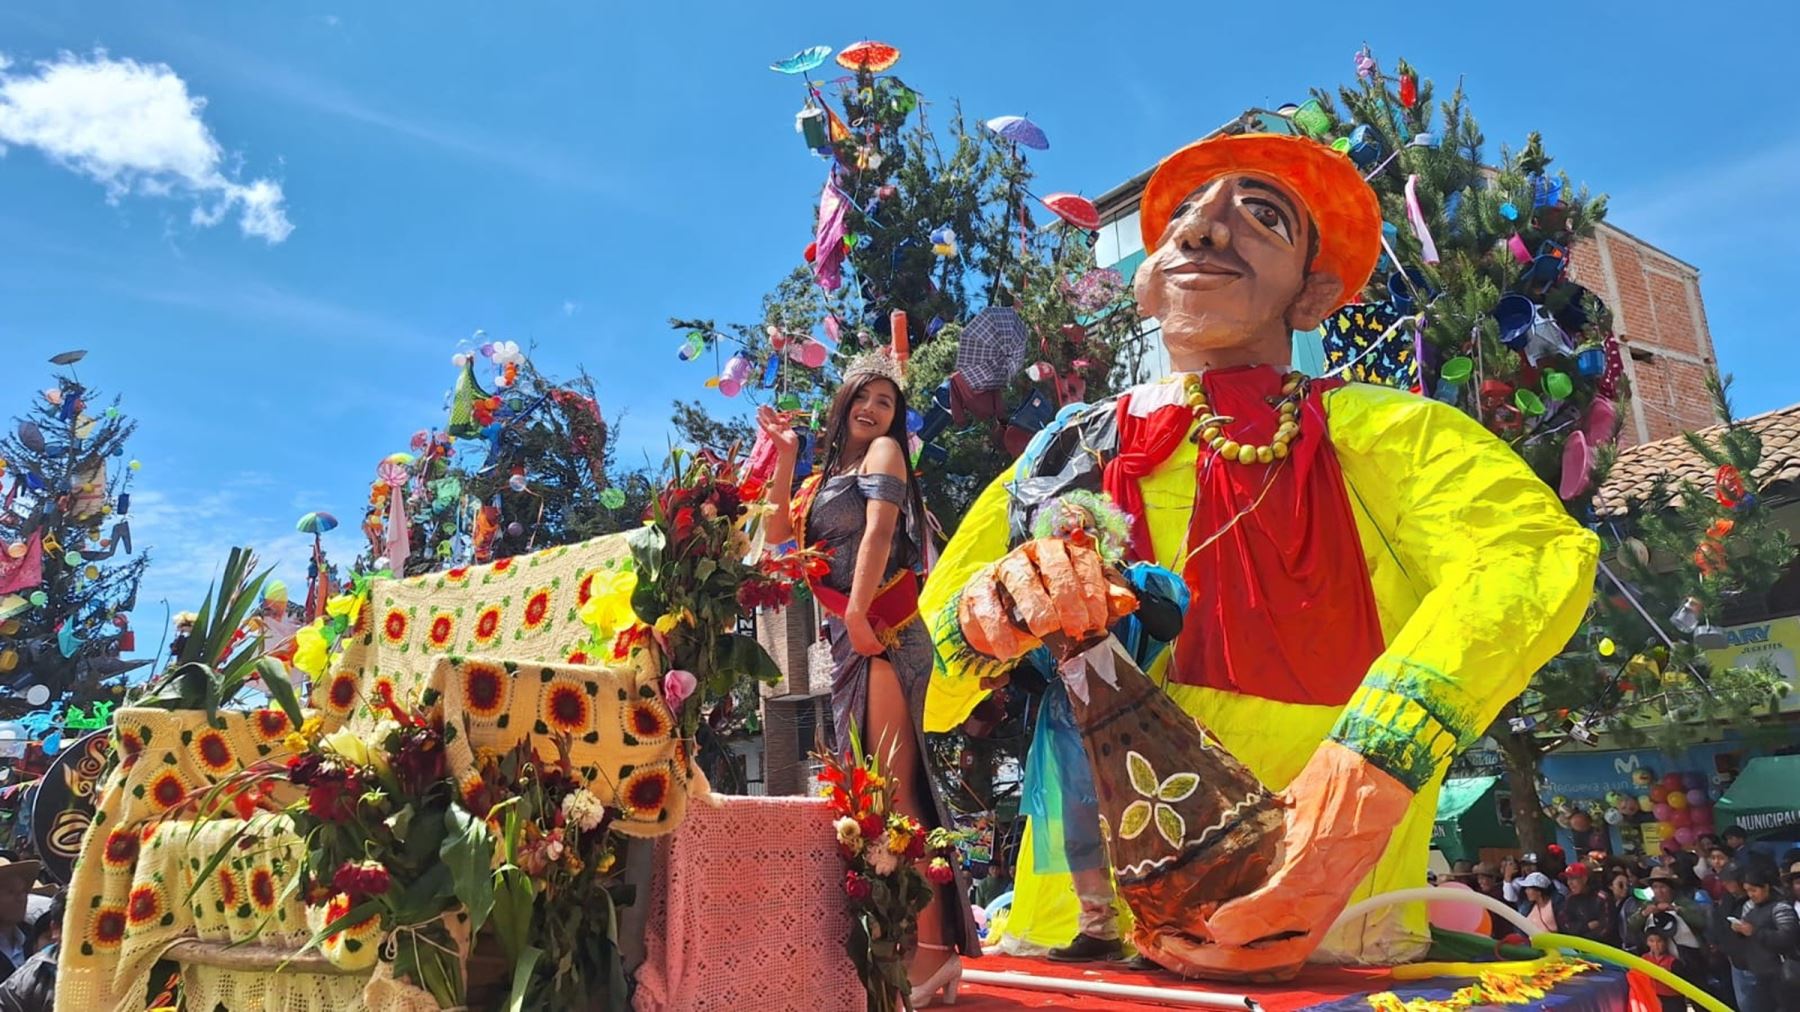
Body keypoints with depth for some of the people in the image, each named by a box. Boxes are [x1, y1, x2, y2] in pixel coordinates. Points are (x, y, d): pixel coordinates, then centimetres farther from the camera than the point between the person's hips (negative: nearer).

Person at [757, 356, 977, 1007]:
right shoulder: (825, 476, 23)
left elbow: (878, 529, -12)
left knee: (895, 789, -14)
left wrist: (858, 610, -20)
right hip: (846, 639, 8)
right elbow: (779, 533, 15)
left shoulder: (885, 452, 2)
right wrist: (784, 460, 12)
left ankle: (932, 949, -13)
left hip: (884, 633, -8)